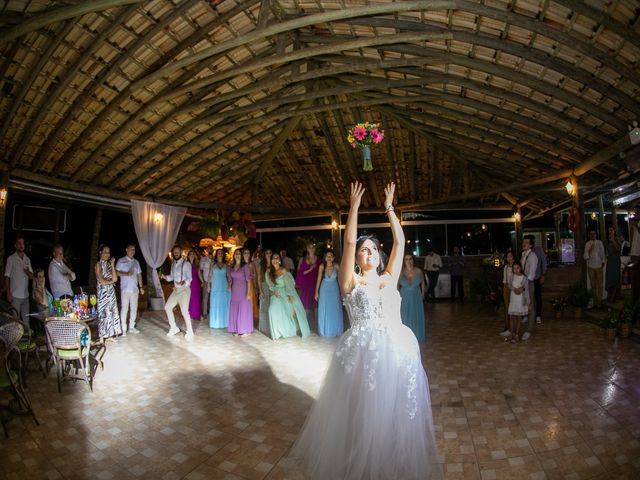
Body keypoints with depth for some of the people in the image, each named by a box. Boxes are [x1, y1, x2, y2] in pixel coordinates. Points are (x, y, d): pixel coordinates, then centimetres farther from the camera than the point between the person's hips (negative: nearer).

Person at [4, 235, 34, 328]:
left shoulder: (27, 259, 11)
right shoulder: (11, 258, -2)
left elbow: (32, 276, 13)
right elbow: (7, 277, -4)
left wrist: (28, 272, -10)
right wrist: (8, 293, -10)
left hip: (25, 295, 4)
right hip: (15, 295, -4)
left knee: (26, 319, 9)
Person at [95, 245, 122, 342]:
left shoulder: (109, 264, 10)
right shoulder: (98, 265, -7)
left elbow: (115, 278, -1)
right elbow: (102, 281, -14)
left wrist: (112, 265, -5)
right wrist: (112, 281, 1)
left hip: (111, 292, 6)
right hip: (103, 292, -6)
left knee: (111, 312, 7)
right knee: (103, 313, -3)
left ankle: (109, 335, 16)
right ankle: (102, 337, 6)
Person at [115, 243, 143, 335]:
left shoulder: (136, 262, 15)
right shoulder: (121, 260, 0)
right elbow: (117, 272, -7)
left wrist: (141, 287, 13)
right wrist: (127, 274, -22)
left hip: (135, 289, 5)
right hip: (125, 289, -5)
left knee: (134, 308, 7)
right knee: (124, 309, -5)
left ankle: (131, 327, 17)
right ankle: (123, 329, 0)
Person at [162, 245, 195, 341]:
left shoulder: (186, 264, -10)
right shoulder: (173, 264, 13)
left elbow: (189, 278, -16)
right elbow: (172, 277, 17)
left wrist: (184, 282, -37)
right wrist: (165, 277, -4)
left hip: (184, 289, -8)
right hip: (176, 290, 8)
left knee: (184, 311, -13)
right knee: (167, 307, 12)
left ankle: (190, 332, -1)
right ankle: (174, 328, 27)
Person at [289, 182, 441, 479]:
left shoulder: (389, 279, 9)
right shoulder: (351, 282, 0)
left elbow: (399, 242, 6)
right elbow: (348, 241, -9)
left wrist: (389, 208, 7)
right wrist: (355, 205, -8)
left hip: (398, 351, 4)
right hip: (361, 352, -3)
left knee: (395, 413, 15)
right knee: (362, 413, 9)